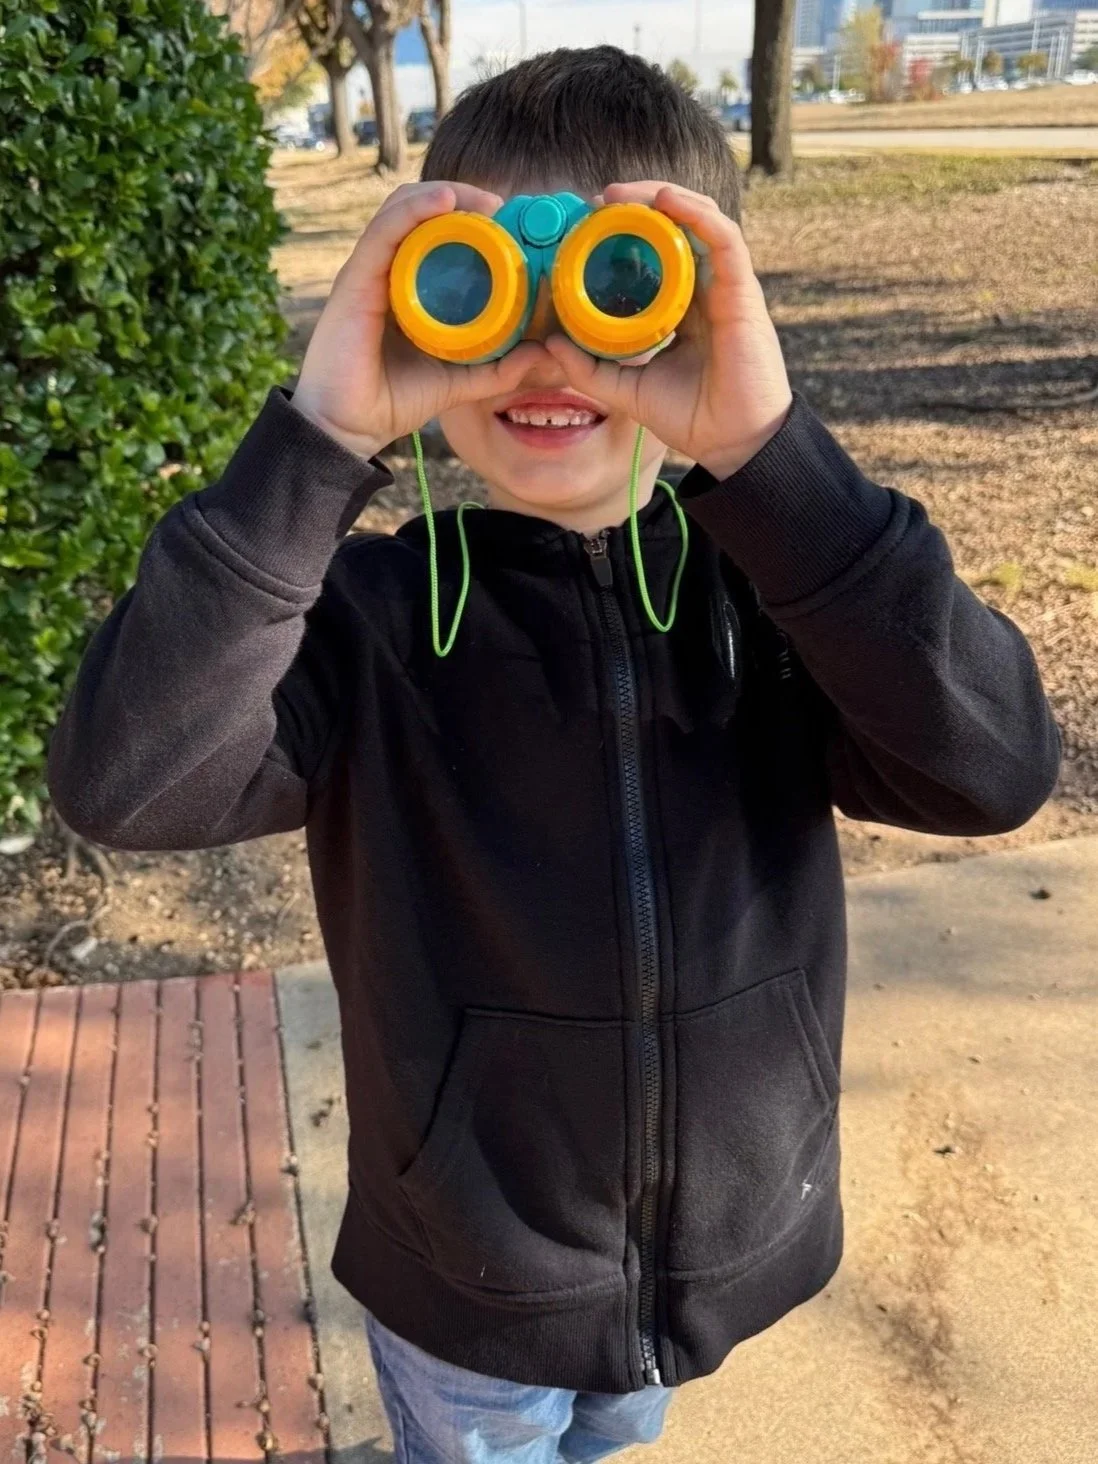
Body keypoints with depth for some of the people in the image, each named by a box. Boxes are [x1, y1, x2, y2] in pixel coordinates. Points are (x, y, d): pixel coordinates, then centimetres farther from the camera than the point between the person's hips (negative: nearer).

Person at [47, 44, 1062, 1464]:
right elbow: (121, 782, -32)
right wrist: (318, 440, -38)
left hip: (730, 1249, 3)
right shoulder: (369, 612, -19)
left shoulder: (774, 590, -14)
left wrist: (765, 455, -38)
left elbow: (996, 768, -29)